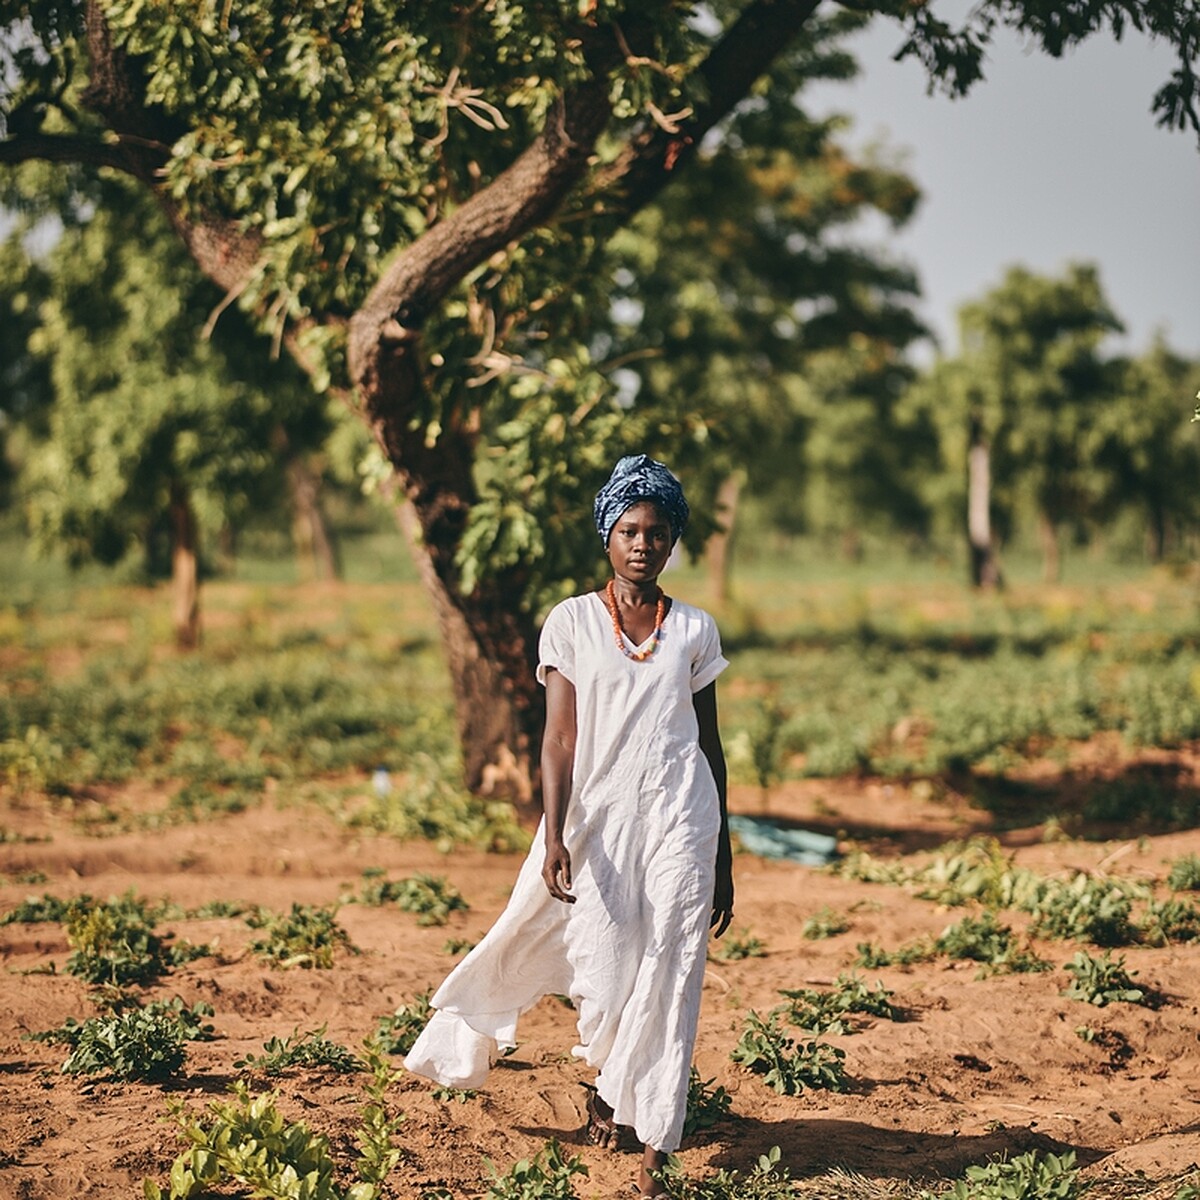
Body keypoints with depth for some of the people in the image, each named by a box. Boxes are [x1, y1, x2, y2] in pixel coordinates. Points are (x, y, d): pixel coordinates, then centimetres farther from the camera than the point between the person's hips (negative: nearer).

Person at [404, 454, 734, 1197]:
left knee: (669, 981, -3)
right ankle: (610, 1079, 33)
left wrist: (723, 859, 10)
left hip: (680, 819, 1)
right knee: (602, 982, 0)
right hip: (598, 820, -1)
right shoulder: (572, 622, 1)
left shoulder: (695, 631, 6)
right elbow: (560, 739, -4)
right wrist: (554, 838, -16)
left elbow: (711, 745, 10)